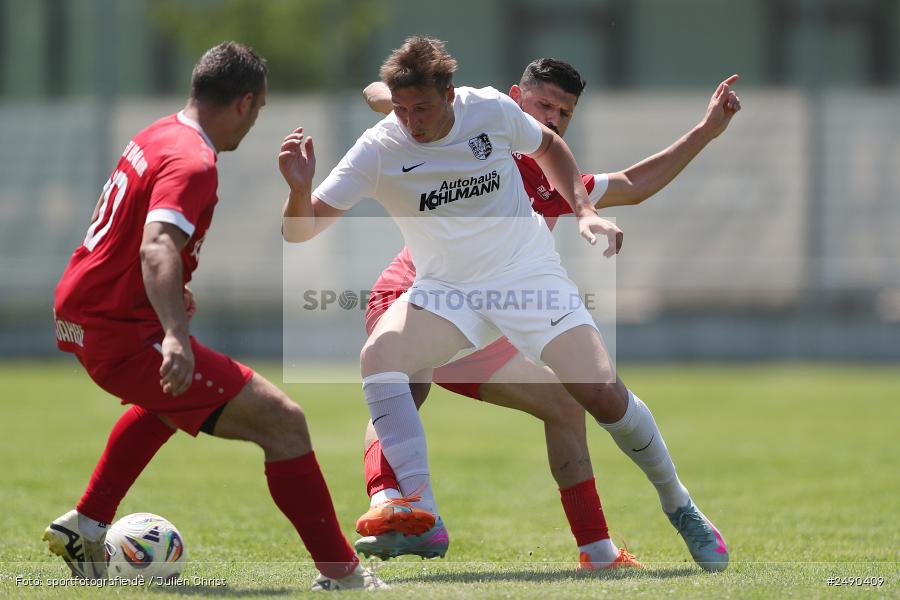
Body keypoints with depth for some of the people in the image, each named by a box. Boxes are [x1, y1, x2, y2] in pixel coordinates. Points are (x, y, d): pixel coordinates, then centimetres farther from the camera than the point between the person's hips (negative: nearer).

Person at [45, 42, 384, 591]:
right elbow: (157, 247, -35)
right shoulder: (192, 164, -18)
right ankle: (341, 574, -12)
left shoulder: (158, 136, 12)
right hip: (124, 334, -11)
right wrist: (176, 336, -49)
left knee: (172, 396, 42)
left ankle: (85, 527, 39)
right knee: (283, 422, -12)